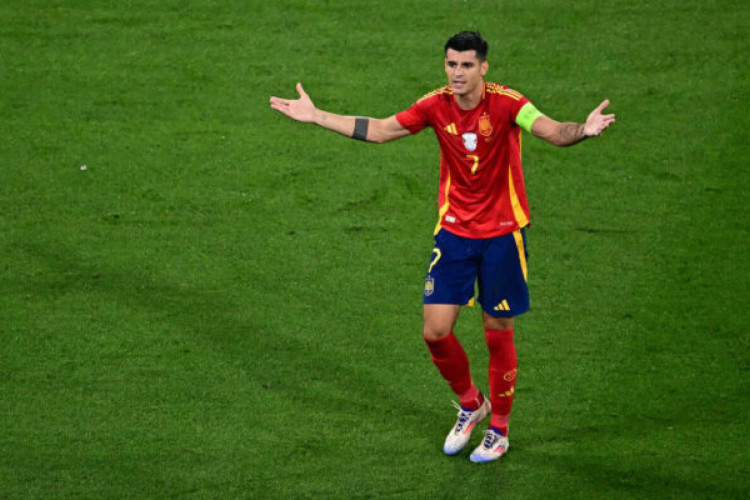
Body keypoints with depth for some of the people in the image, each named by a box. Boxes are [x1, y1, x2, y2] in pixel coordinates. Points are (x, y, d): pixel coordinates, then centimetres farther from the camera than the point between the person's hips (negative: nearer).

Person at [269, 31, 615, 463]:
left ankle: (499, 429, 23)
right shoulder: (437, 106, -4)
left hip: (502, 234, -4)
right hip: (454, 231, 4)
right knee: (436, 331, -1)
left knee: (499, 334, 4)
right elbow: (379, 131, 7)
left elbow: (553, 131, -33)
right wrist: (316, 117, 7)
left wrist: (582, 131, -56)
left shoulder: (505, 103, -17)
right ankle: (471, 404, 27)